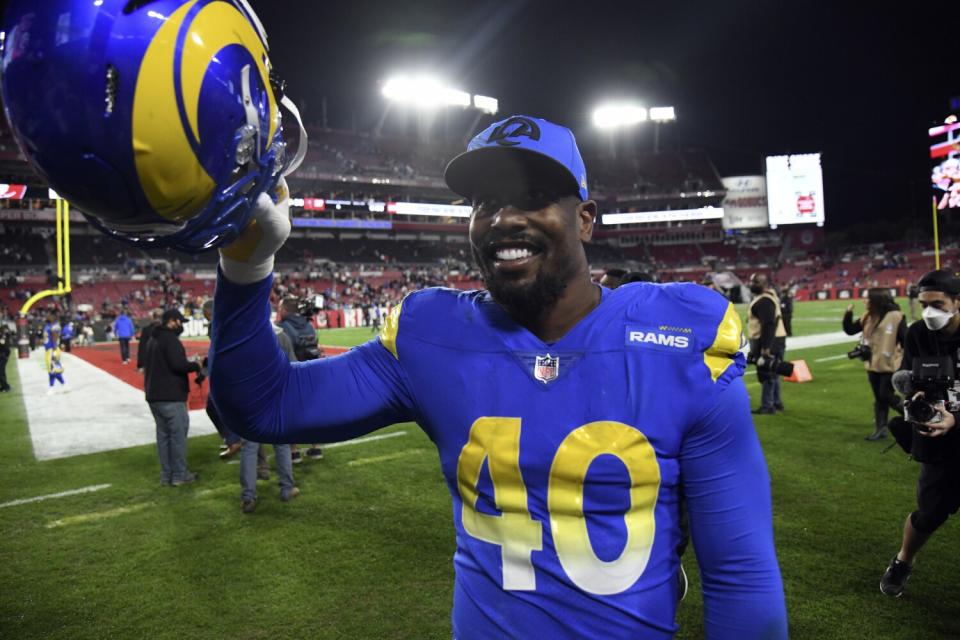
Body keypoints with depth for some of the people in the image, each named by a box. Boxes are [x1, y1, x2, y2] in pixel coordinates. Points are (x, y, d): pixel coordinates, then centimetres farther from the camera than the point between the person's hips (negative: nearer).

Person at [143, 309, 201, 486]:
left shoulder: (153, 340, 17)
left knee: (163, 434, 13)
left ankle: (166, 475, 17)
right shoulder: (170, 339, -14)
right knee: (178, 434, -1)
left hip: (154, 396, 9)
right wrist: (196, 365, -8)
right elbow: (178, 364, -24)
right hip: (171, 397, -9)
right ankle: (179, 475, 5)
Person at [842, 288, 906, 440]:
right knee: (879, 398, 13)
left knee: (885, 396, -6)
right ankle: (880, 429, 21)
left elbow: (905, 341, -12)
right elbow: (850, 330, 9)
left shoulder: (896, 317, -14)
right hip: (873, 365, 7)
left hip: (890, 366, -6)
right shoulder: (867, 317, 4)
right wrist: (848, 313, -6)